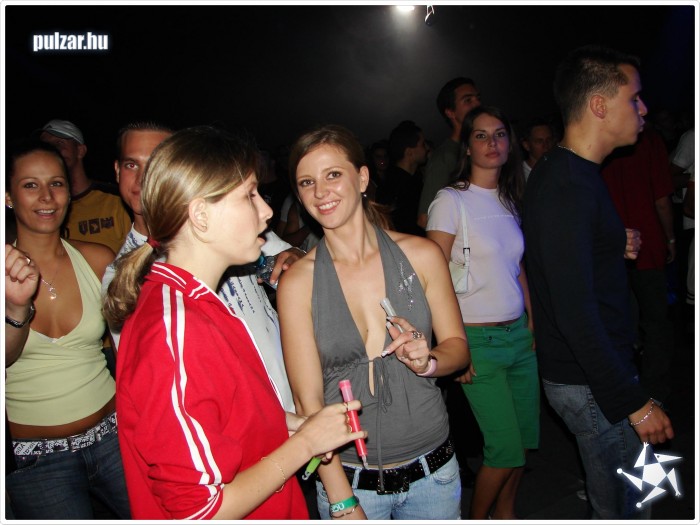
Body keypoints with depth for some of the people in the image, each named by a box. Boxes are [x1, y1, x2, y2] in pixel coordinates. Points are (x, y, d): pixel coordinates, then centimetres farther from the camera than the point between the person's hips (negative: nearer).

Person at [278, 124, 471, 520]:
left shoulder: (421, 255, -6)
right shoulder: (297, 283, -10)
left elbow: (458, 346, 4)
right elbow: (308, 401, -10)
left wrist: (427, 361, -17)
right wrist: (342, 501, -12)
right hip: (347, 477, -1)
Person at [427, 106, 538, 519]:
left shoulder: (511, 201, 11)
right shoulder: (451, 201, -9)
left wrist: (534, 327, 11)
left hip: (520, 336, 6)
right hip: (479, 341, -6)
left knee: (524, 441, 12)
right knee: (506, 450, -1)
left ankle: (506, 514, 35)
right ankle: (476, 518, 25)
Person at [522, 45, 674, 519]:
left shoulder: (570, 174, 9)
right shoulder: (567, 189, -24)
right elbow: (575, 312, -27)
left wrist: (617, 247, 9)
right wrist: (634, 402, -22)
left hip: (587, 373, 10)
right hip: (592, 384, -10)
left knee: (610, 500, 24)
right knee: (627, 506, 6)